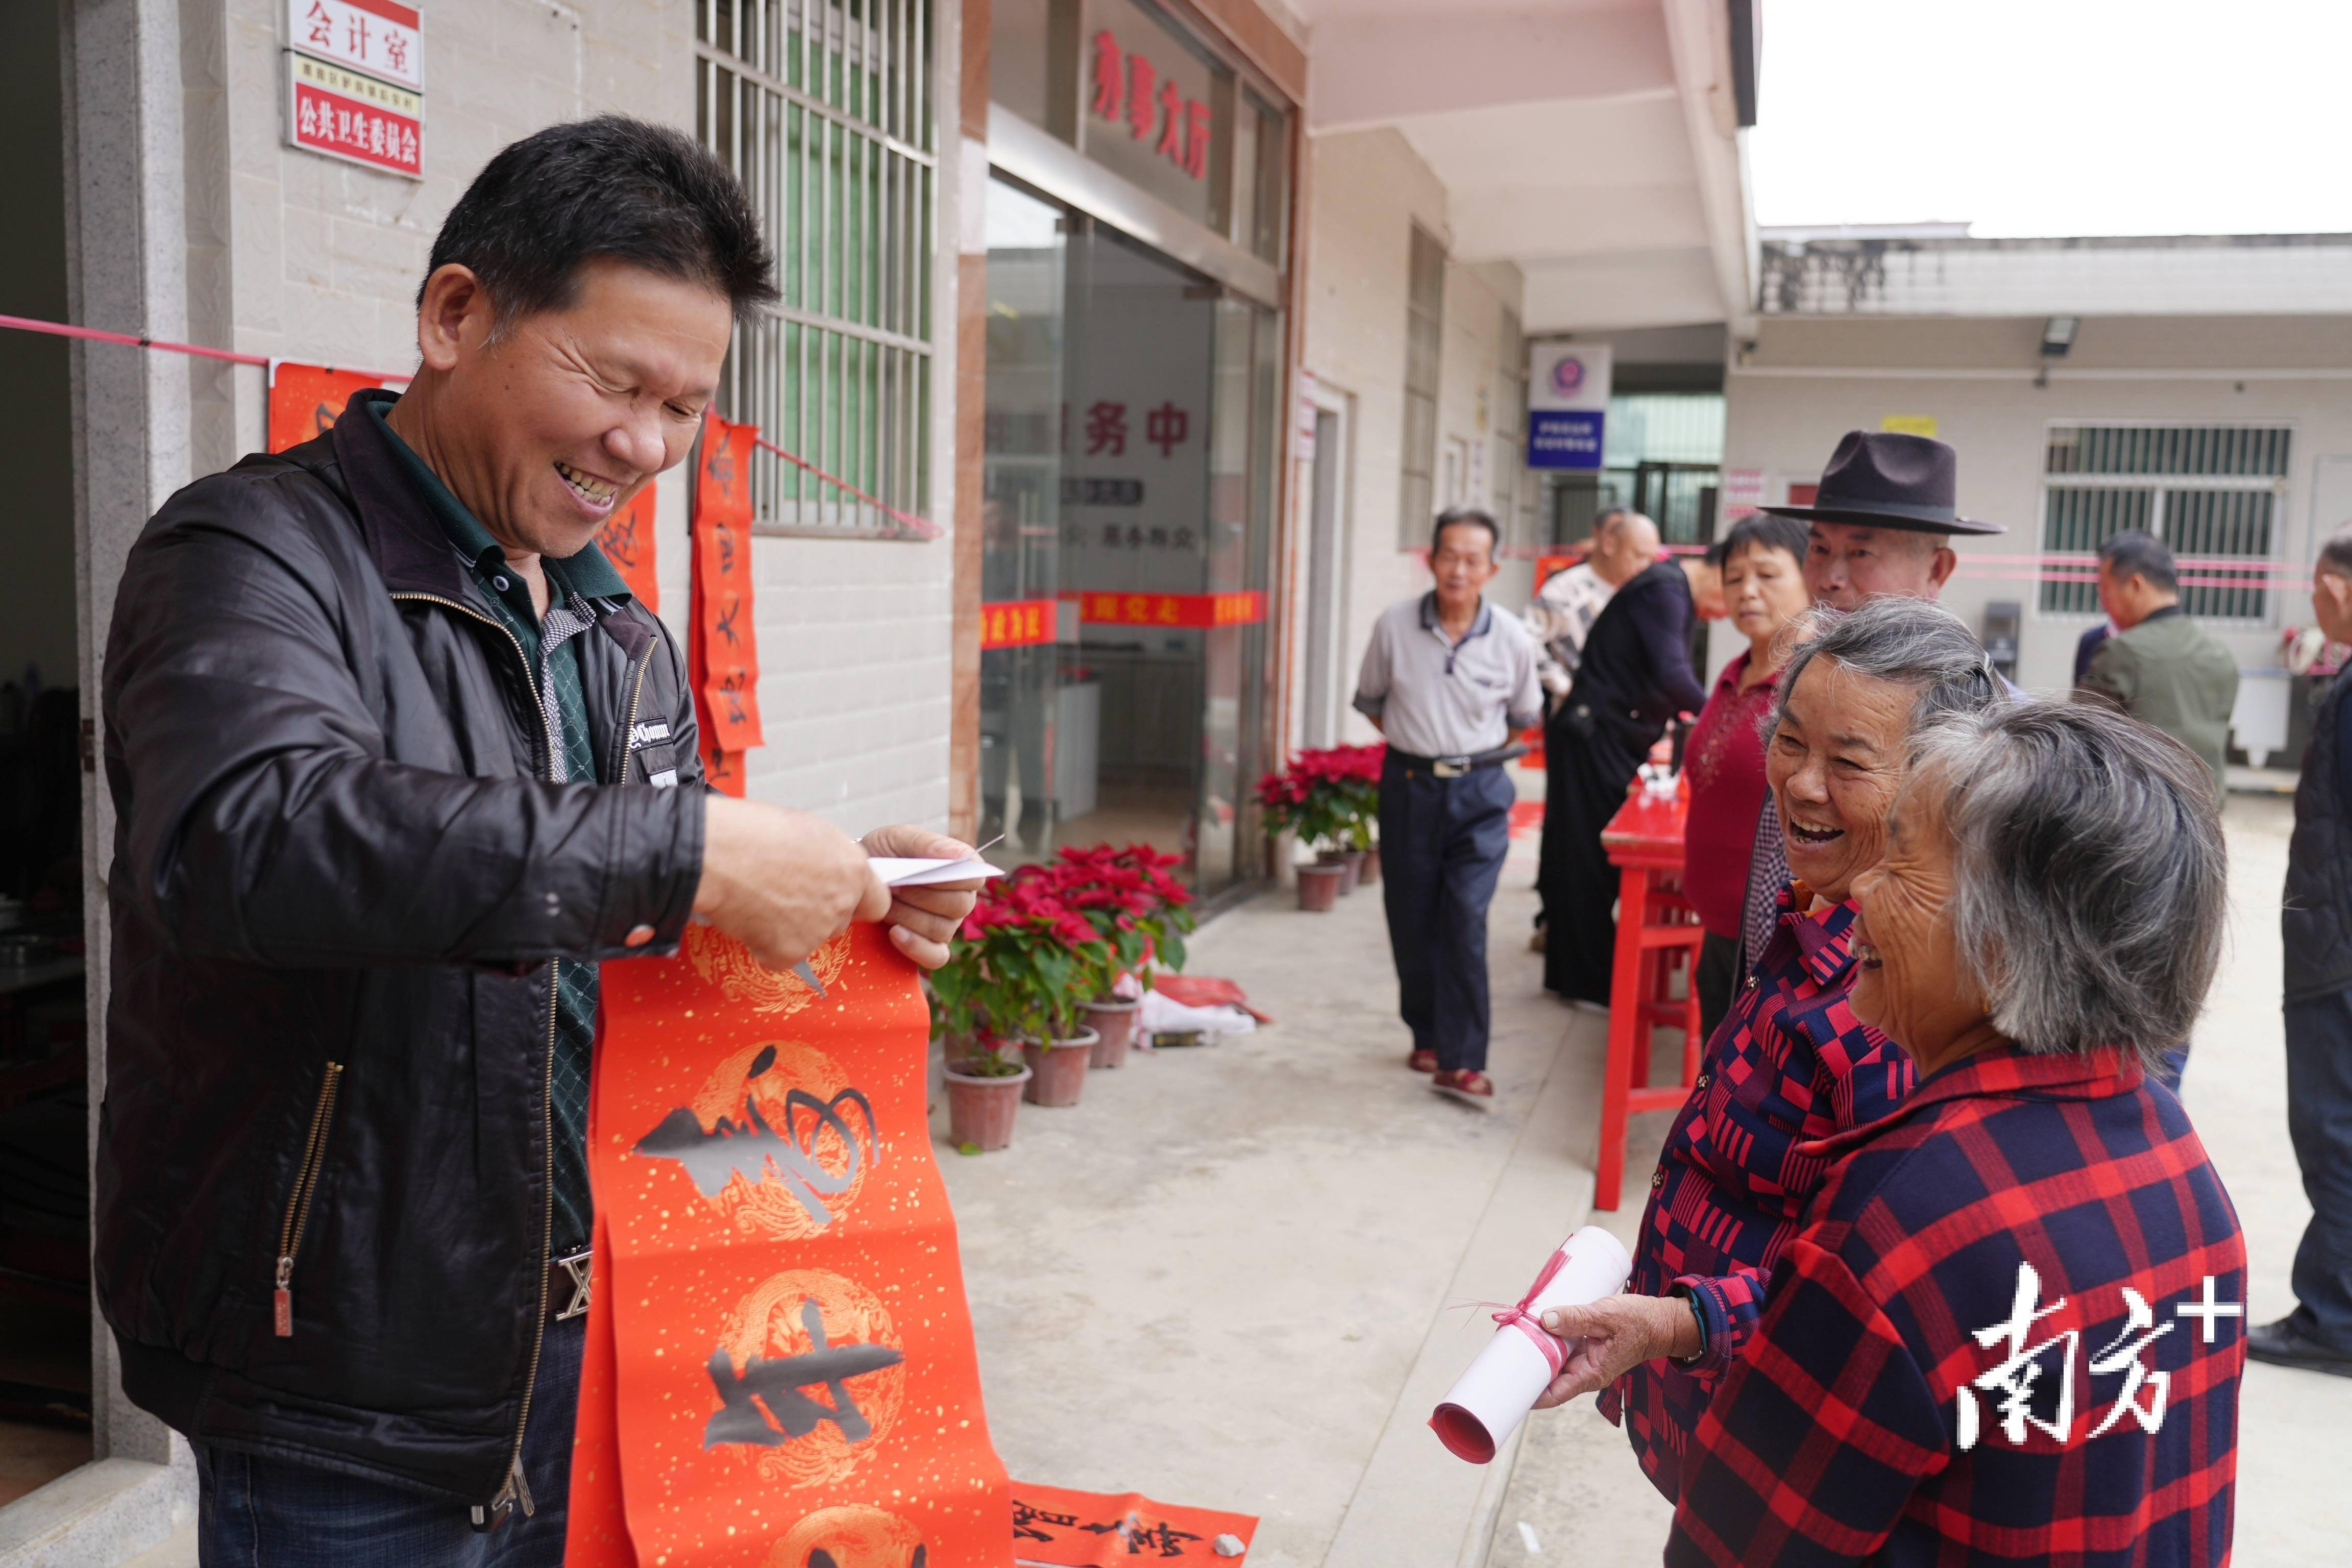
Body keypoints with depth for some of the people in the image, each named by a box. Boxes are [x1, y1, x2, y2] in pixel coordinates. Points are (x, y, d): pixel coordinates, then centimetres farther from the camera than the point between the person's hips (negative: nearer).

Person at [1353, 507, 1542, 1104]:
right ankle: (1428, 1036, 28)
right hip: (1408, 787, 2)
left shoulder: (1512, 640, -5)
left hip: (1479, 792, -1)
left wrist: (1479, 753, 8)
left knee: (1465, 921, -12)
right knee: (1412, 922, 8)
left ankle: (1462, 1061, -8)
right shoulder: (1394, 626, -5)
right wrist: (1413, 741, 7)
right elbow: (1370, 702, 11)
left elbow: (1525, 717, 13)